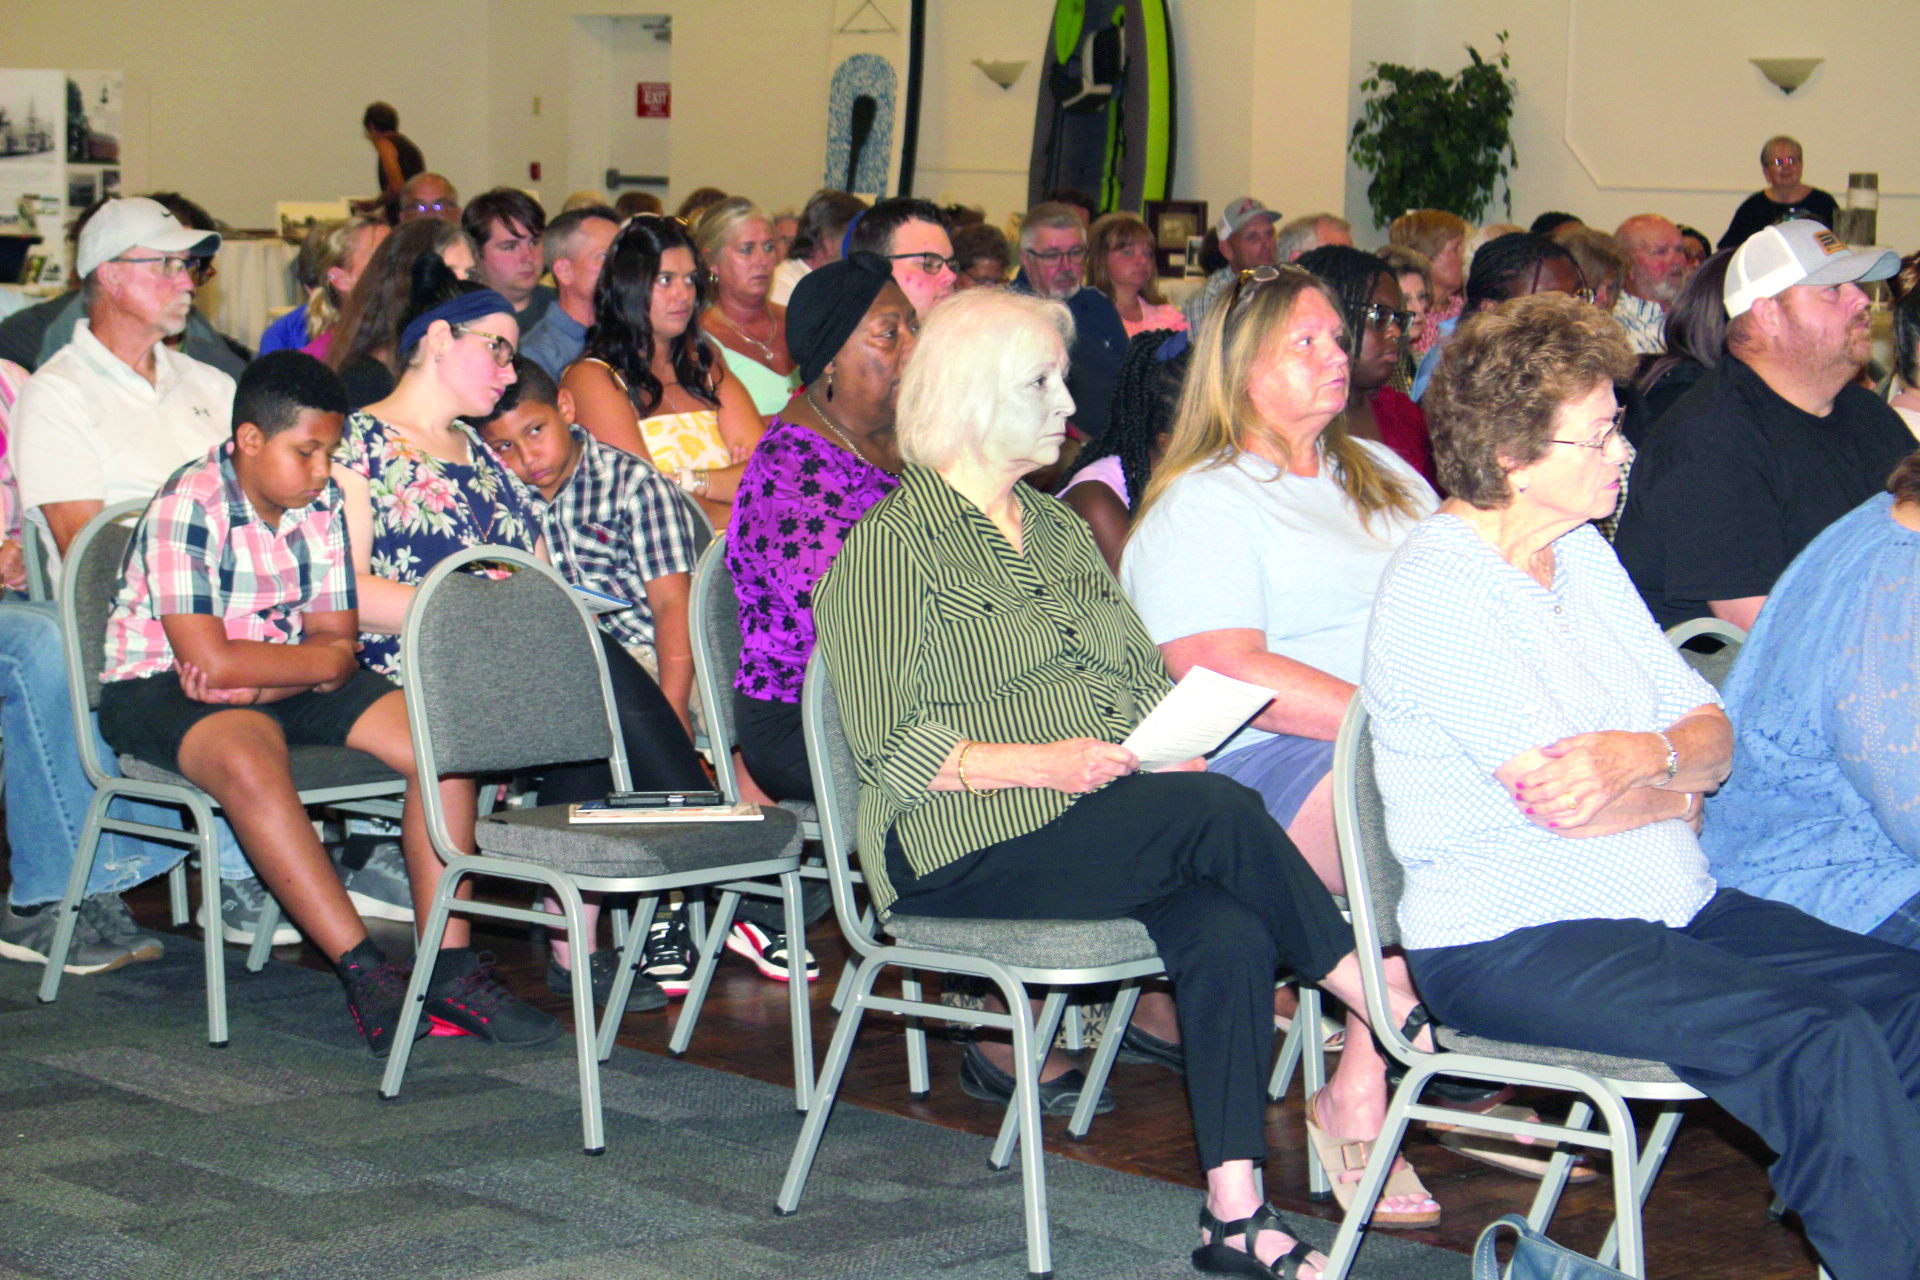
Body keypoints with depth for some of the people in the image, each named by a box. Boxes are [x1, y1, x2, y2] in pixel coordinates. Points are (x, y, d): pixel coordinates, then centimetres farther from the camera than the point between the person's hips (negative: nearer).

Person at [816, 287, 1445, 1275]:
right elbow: (890, 746, -8)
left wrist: (1176, 745, -1)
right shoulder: (892, 544, 0)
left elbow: (1146, 679, 22)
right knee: (1219, 812, -29)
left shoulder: (1060, 532, 23)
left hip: (1114, 816, 6)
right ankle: (1387, 1022, -18)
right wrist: (1036, 762, -20)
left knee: (1229, 932, -26)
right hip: (968, 846, -6)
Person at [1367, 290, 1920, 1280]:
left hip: (1670, 907, 9)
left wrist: (1645, 754, -16)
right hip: (1510, 947, -9)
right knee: (1827, 1041, -26)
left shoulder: (1582, 555, 13)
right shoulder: (1439, 588, -14)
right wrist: (1682, 783, 1)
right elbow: (1558, 799, -20)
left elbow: (1715, 736, 9)